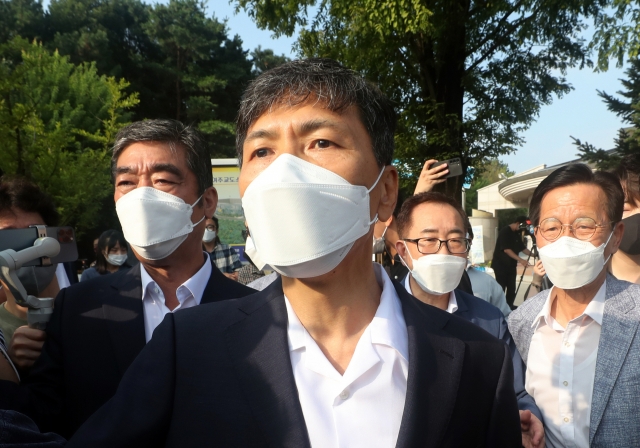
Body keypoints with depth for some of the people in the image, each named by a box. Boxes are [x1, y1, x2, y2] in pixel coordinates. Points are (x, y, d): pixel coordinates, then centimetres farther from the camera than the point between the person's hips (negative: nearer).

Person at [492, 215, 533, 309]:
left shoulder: (517, 234, 9)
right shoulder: (505, 231, -17)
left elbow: (522, 248, 14)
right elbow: (506, 249, -25)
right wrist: (520, 260, -31)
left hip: (511, 265, 8)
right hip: (500, 264, -8)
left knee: (512, 287, 9)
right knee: (501, 287, -6)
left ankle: (509, 305, 19)